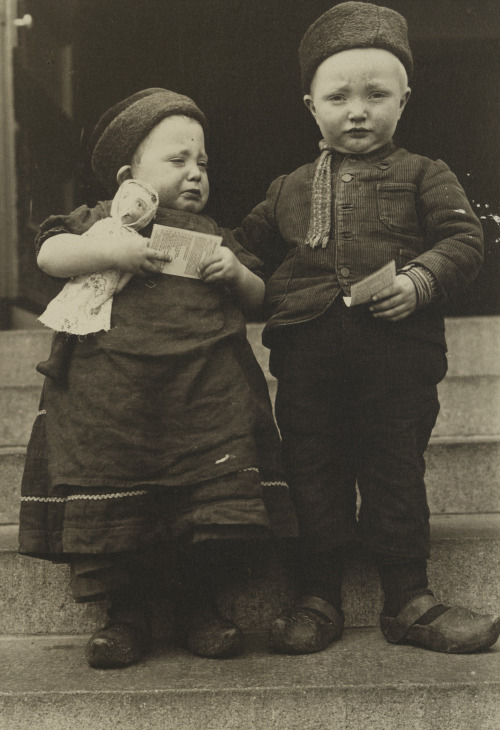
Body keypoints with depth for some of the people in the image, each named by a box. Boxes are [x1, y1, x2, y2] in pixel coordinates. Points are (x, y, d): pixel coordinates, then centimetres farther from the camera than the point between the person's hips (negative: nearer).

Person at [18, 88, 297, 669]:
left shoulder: (211, 234, 21)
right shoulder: (101, 220, 12)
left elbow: (258, 299, 21)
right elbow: (50, 254, -4)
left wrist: (236, 273, 0)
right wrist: (112, 250, -16)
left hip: (209, 392, 2)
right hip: (112, 397, -2)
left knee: (215, 503, -3)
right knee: (110, 509, -2)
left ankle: (198, 605, 16)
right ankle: (125, 614, 14)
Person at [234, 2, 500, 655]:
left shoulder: (423, 176, 8)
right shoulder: (289, 190, 17)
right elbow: (249, 248, 26)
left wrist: (421, 281, -17)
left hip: (398, 352, -2)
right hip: (306, 356, 3)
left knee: (396, 473, 4)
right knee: (314, 475, 7)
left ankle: (408, 600, 18)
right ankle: (318, 599, 20)